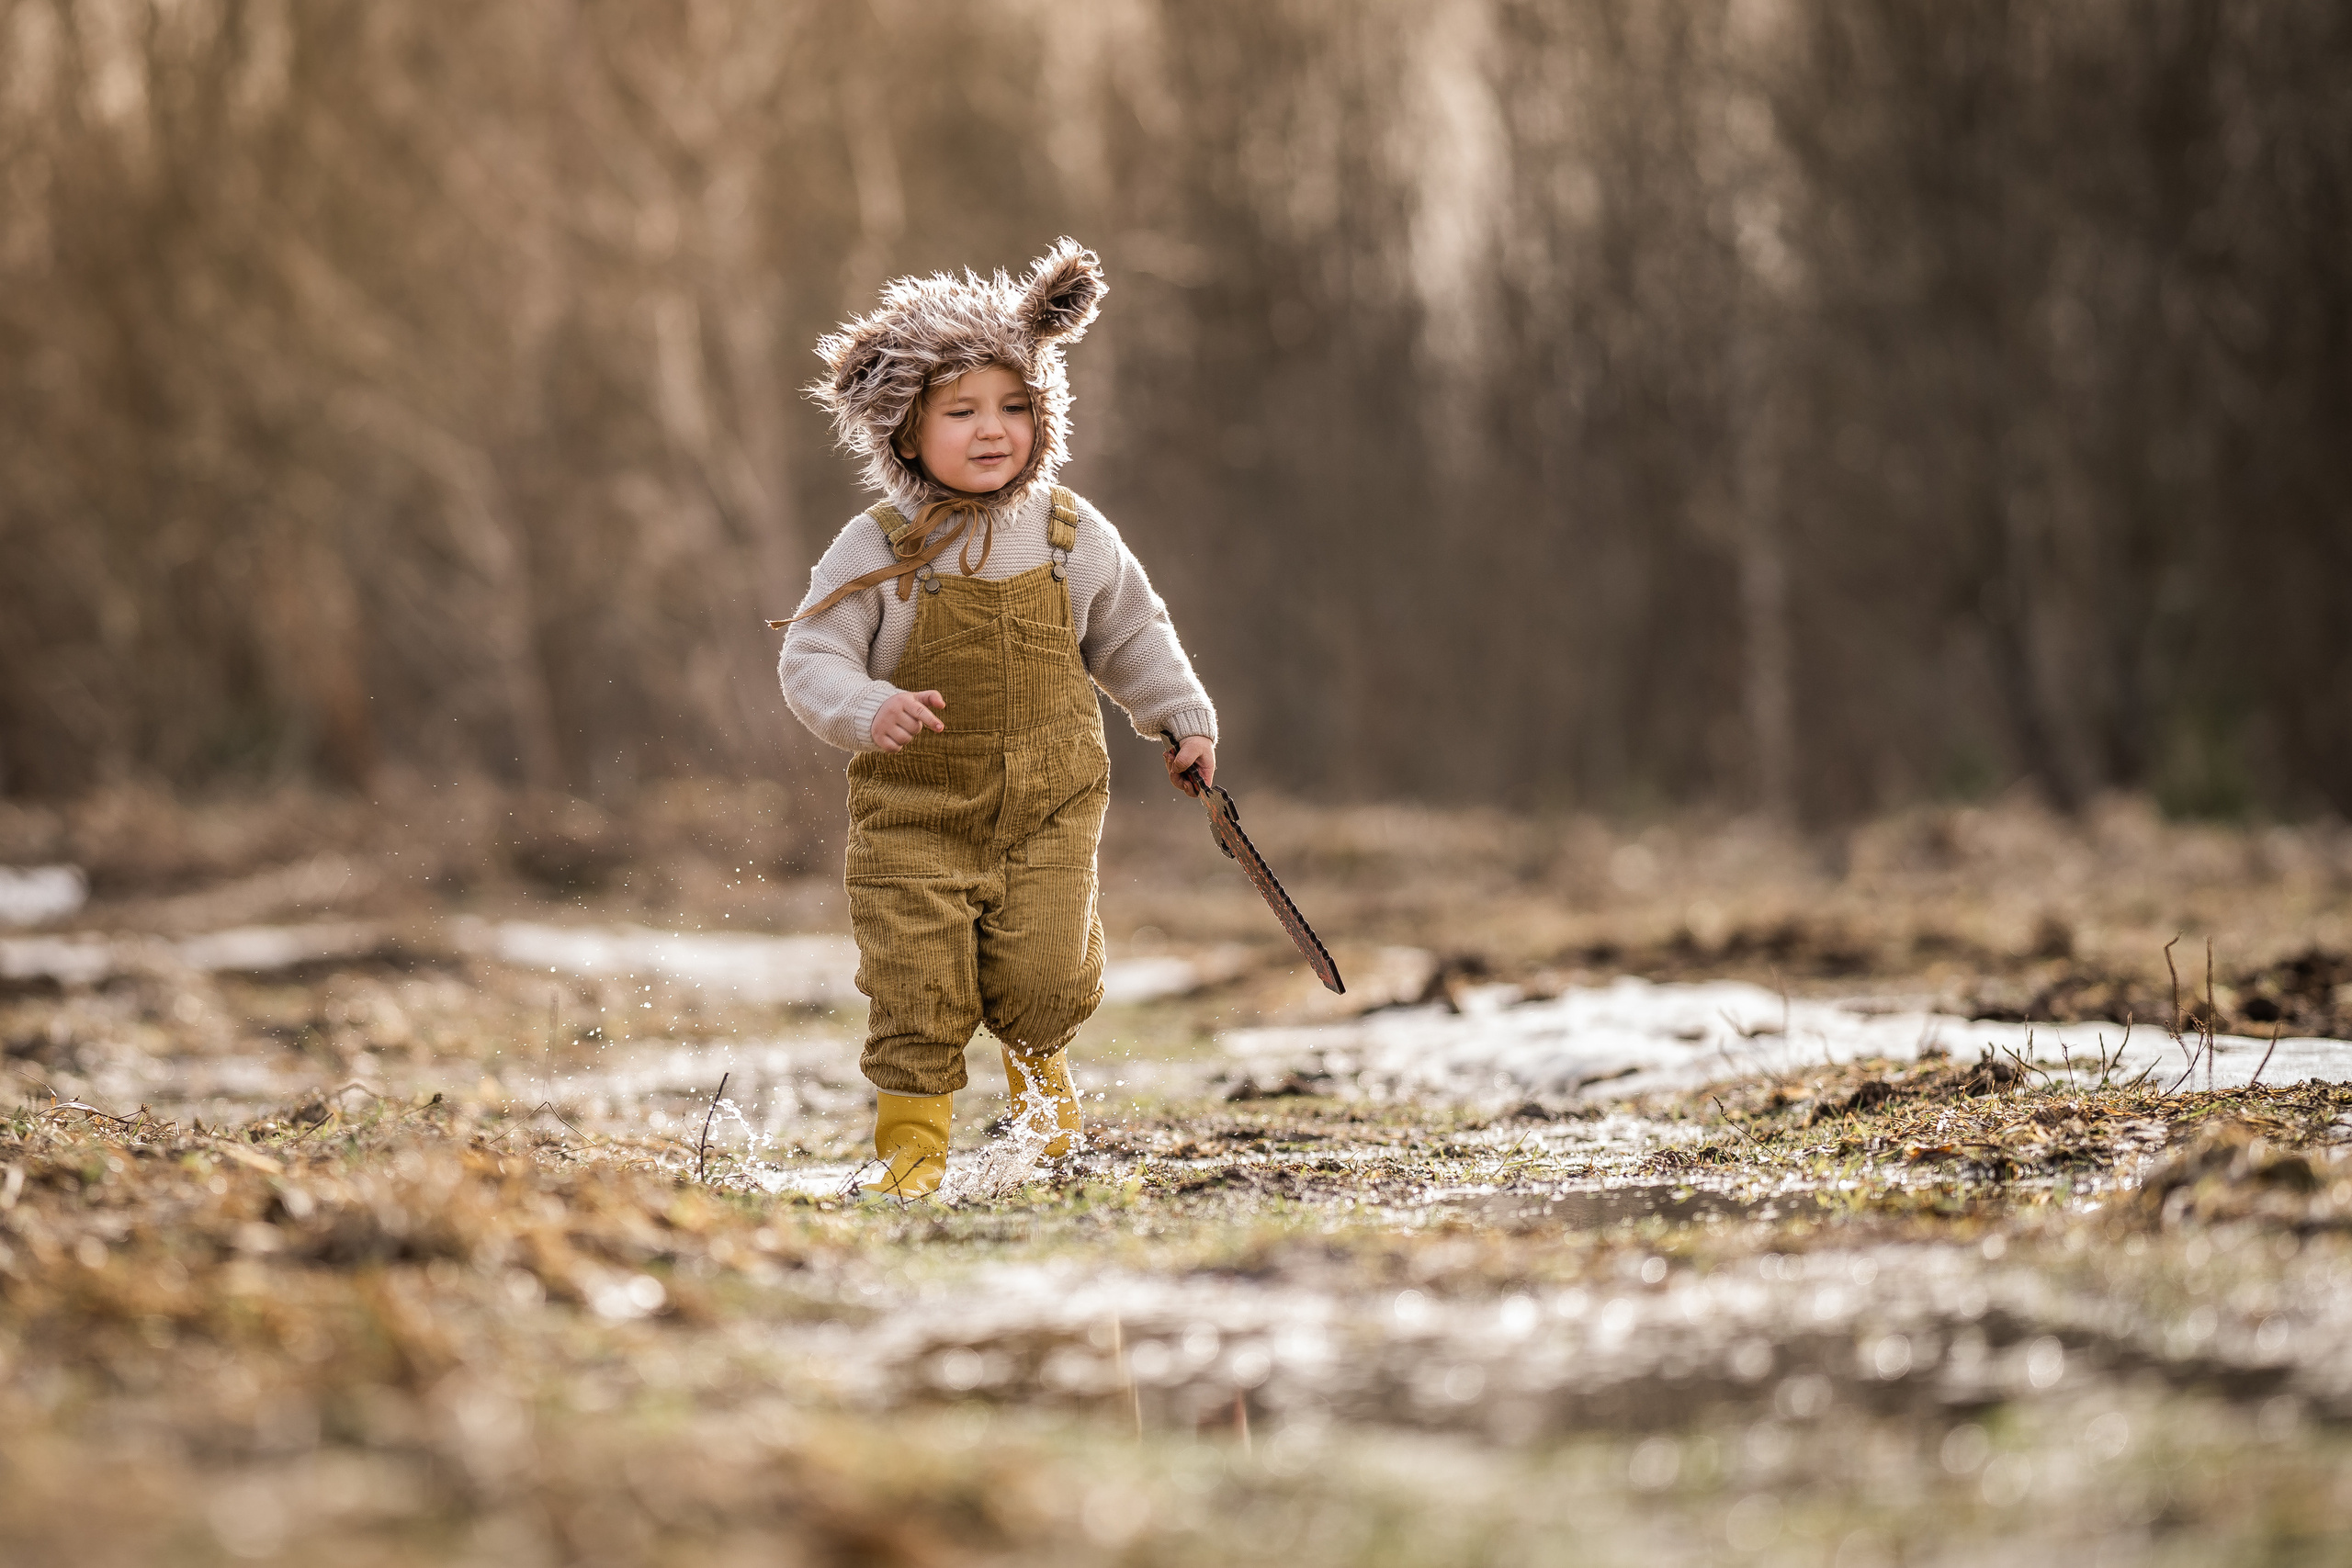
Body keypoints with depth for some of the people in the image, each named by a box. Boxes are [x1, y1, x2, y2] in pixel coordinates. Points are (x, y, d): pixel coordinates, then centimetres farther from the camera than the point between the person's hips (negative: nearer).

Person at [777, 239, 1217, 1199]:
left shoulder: (1073, 537, 0)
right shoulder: (878, 551, -10)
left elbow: (1132, 635, 16)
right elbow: (810, 660, -12)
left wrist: (1182, 720, 12)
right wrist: (866, 711, -30)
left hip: (1052, 805, 2)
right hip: (918, 809, -2)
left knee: (1041, 973, -7)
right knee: (918, 987, -4)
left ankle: (1036, 1051, 29)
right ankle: (911, 1145, 15)